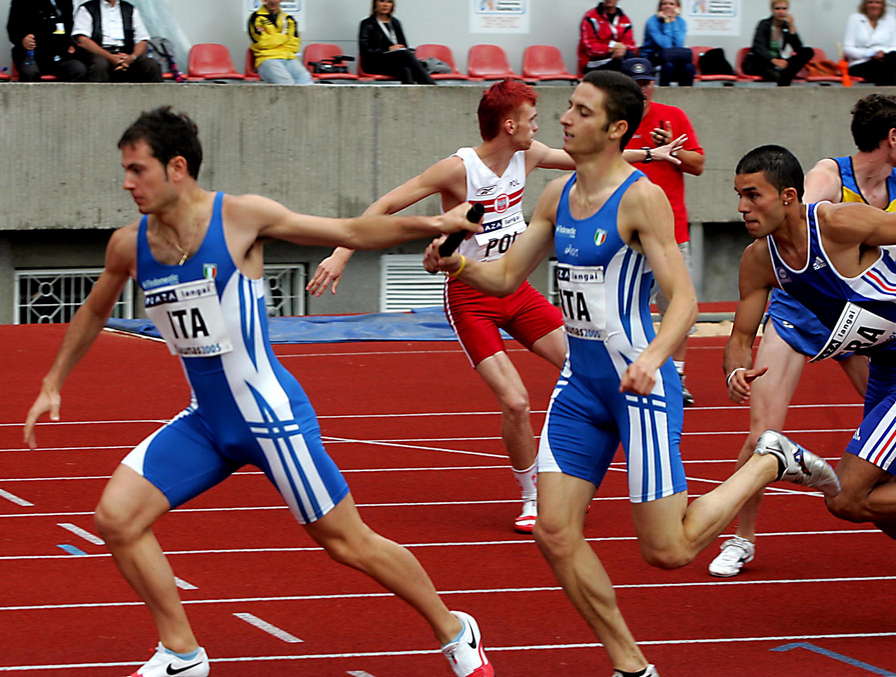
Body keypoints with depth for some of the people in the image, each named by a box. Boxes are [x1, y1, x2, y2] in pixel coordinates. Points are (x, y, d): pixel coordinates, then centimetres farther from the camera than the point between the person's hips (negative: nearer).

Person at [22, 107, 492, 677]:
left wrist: (432, 224, -18)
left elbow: (351, 232, -8)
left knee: (348, 543, 0)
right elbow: (94, 313, 22)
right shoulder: (129, 245, 1)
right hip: (205, 421, 6)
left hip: (271, 415, -5)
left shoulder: (240, 217, -14)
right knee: (117, 517, -7)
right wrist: (53, 384, 23)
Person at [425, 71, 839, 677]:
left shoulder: (641, 198, -14)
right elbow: (506, 276, 15)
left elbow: (684, 298, -19)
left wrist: (653, 356, -37)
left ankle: (772, 462, 19)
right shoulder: (558, 195, 8)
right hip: (580, 383, 7)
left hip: (639, 384, -7)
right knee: (555, 533, -2)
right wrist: (456, 264, -6)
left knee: (669, 551, -4)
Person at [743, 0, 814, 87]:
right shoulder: (764, 24, -5)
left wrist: (792, 27, -13)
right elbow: (759, 47, -21)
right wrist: (774, 60, -38)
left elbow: (798, 49, -5)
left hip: (777, 63, 4)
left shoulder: (787, 27, 6)